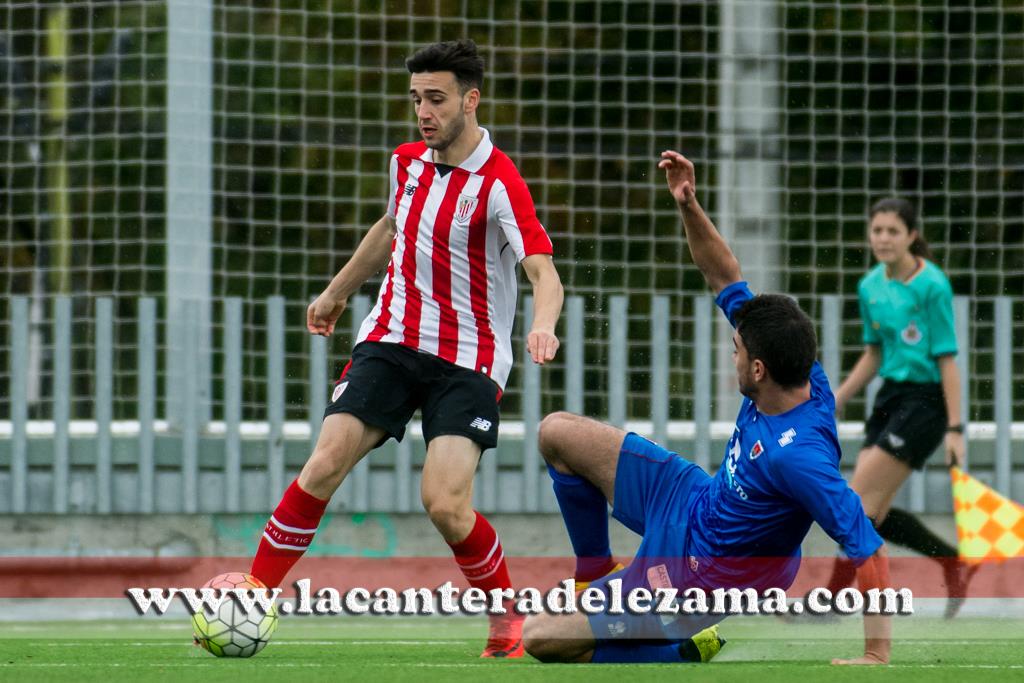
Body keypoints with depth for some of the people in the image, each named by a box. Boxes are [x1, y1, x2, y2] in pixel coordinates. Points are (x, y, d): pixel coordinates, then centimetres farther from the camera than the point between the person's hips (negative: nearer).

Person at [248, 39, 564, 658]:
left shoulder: (499, 184, -16)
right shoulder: (408, 161, 6)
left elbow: (544, 271, -27)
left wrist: (543, 324, -48)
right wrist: (337, 291, 38)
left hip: (467, 361, -5)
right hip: (391, 339, 5)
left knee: (445, 504, -19)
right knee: (326, 465, -12)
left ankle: (510, 621, 5)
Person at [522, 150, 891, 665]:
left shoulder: (797, 455, -40)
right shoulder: (803, 378, -17)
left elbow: (869, 551, -39)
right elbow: (727, 281, -5)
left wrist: (876, 658, -39)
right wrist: (689, 207, -17)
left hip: (695, 575, -8)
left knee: (539, 638, -7)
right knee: (557, 433, 11)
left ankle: (685, 653, 8)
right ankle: (594, 577, 28)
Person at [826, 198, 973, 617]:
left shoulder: (932, 286, -13)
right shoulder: (871, 287, 8)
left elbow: (947, 359, -13)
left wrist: (954, 428, -16)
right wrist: (835, 403, 17)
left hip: (925, 400, -8)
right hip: (890, 396, 8)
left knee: (860, 497, -14)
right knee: (873, 513, 2)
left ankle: (836, 594, -3)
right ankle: (955, 564, 20)